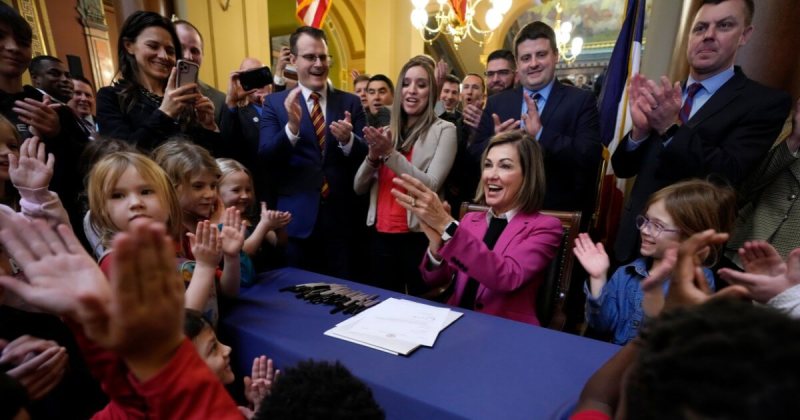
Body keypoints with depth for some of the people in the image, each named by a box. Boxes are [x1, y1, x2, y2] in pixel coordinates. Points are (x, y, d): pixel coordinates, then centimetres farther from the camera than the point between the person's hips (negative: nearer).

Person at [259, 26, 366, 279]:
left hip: (341, 217, 1)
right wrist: (291, 126, -25)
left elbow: (366, 158, 0)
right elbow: (265, 158, -8)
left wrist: (348, 140, -21)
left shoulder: (350, 102, 5)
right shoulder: (275, 103, 2)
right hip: (297, 218, -1)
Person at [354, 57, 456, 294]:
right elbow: (359, 188, 7)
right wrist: (373, 156, -10)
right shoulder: (386, 132, 8)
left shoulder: (444, 130, -4)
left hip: (419, 236, -4)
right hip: (381, 235, 5)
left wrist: (390, 153, -19)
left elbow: (431, 186, -15)